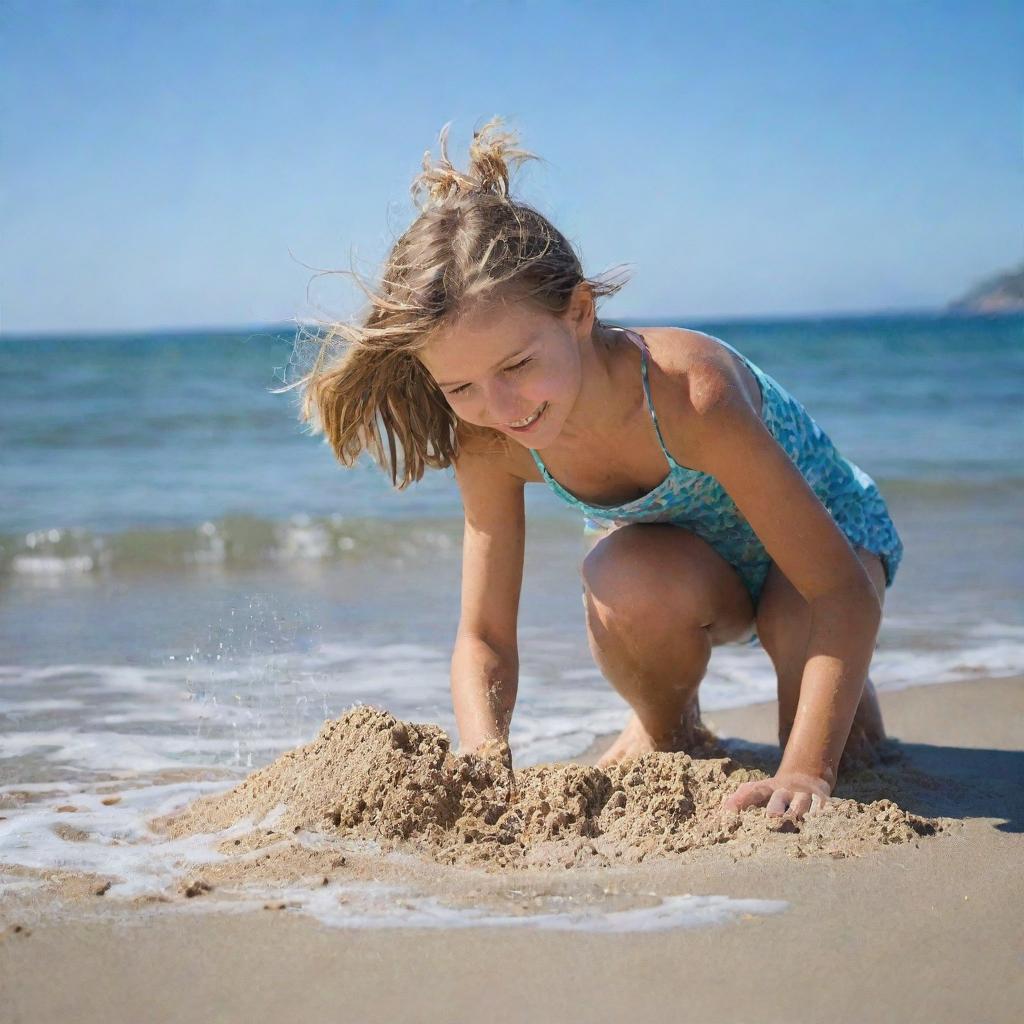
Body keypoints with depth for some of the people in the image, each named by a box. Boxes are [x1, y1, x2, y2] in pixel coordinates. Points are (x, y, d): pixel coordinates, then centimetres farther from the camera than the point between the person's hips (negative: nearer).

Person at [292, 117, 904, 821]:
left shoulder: (689, 393, -40)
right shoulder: (488, 444, -25)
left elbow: (843, 592, -39)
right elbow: (484, 639, -18)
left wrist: (806, 769, -50)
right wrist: (486, 764, -39)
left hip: (828, 535, -3)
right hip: (688, 570, 3)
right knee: (622, 578, -35)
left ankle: (847, 694, 8)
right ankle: (669, 733, -2)